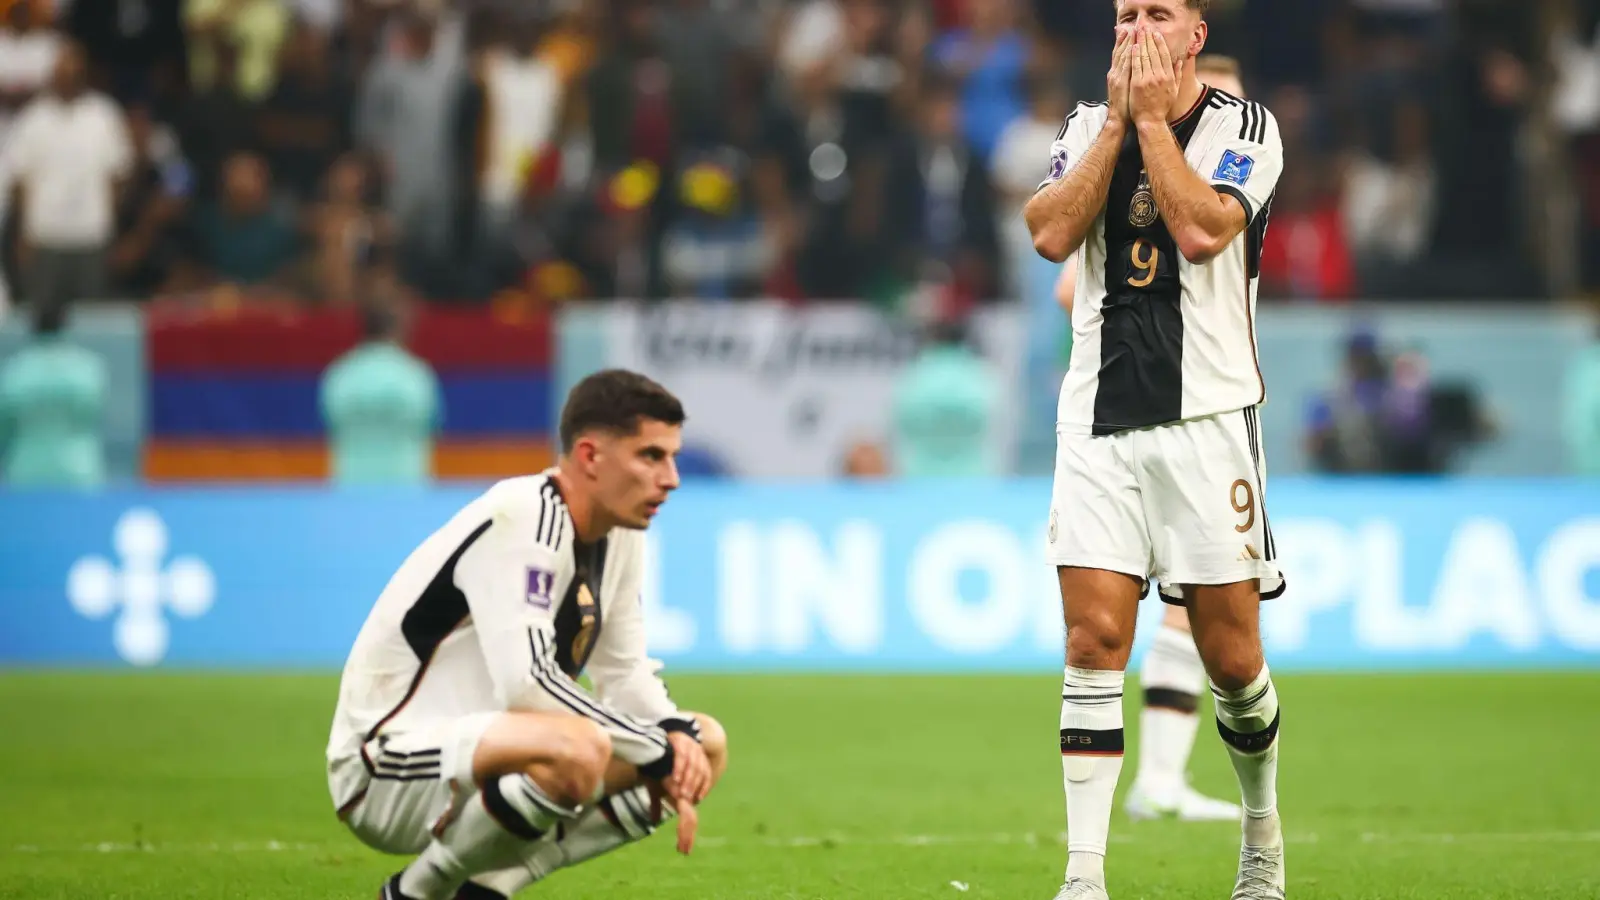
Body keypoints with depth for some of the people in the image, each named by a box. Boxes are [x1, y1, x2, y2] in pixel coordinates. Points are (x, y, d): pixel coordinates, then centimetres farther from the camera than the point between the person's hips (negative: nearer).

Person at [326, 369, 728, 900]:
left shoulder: (621, 532, 7)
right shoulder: (521, 521, -21)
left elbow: (624, 671, 13)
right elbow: (525, 681, -31)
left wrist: (677, 736, -10)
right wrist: (658, 755, -23)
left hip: (478, 753, 10)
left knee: (704, 747, 8)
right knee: (577, 749, -38)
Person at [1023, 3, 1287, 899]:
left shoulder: (1247, 127, -1)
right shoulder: (1089, 126, 10)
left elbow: (1201, 230, -18)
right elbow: (1051, 234, -6)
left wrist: (1154, 118, -10)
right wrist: (1118, 121, -7)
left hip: (1206, 414, -2)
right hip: (1099, 417, 2)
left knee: (1232, 656, 1)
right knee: (1095, 641, -8)